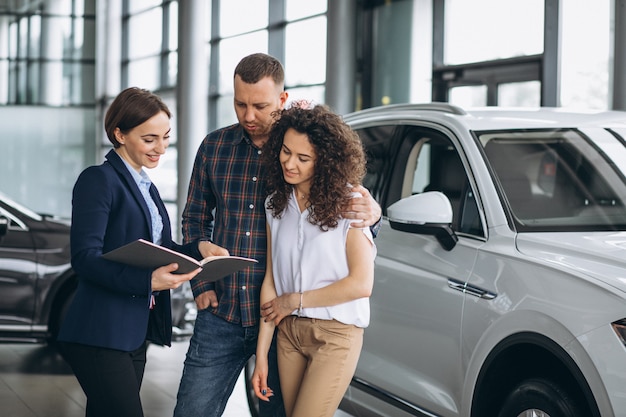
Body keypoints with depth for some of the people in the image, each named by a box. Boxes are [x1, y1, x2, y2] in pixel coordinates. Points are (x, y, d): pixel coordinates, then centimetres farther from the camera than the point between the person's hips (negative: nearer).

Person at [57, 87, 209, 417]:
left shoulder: (146, 188, 19)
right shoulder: (98, 180, -9)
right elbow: (85, 257, -18)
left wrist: (198, 248, -1)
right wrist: (147, 281, -30)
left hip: (134, 335, 9)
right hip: (100, 338, -9)